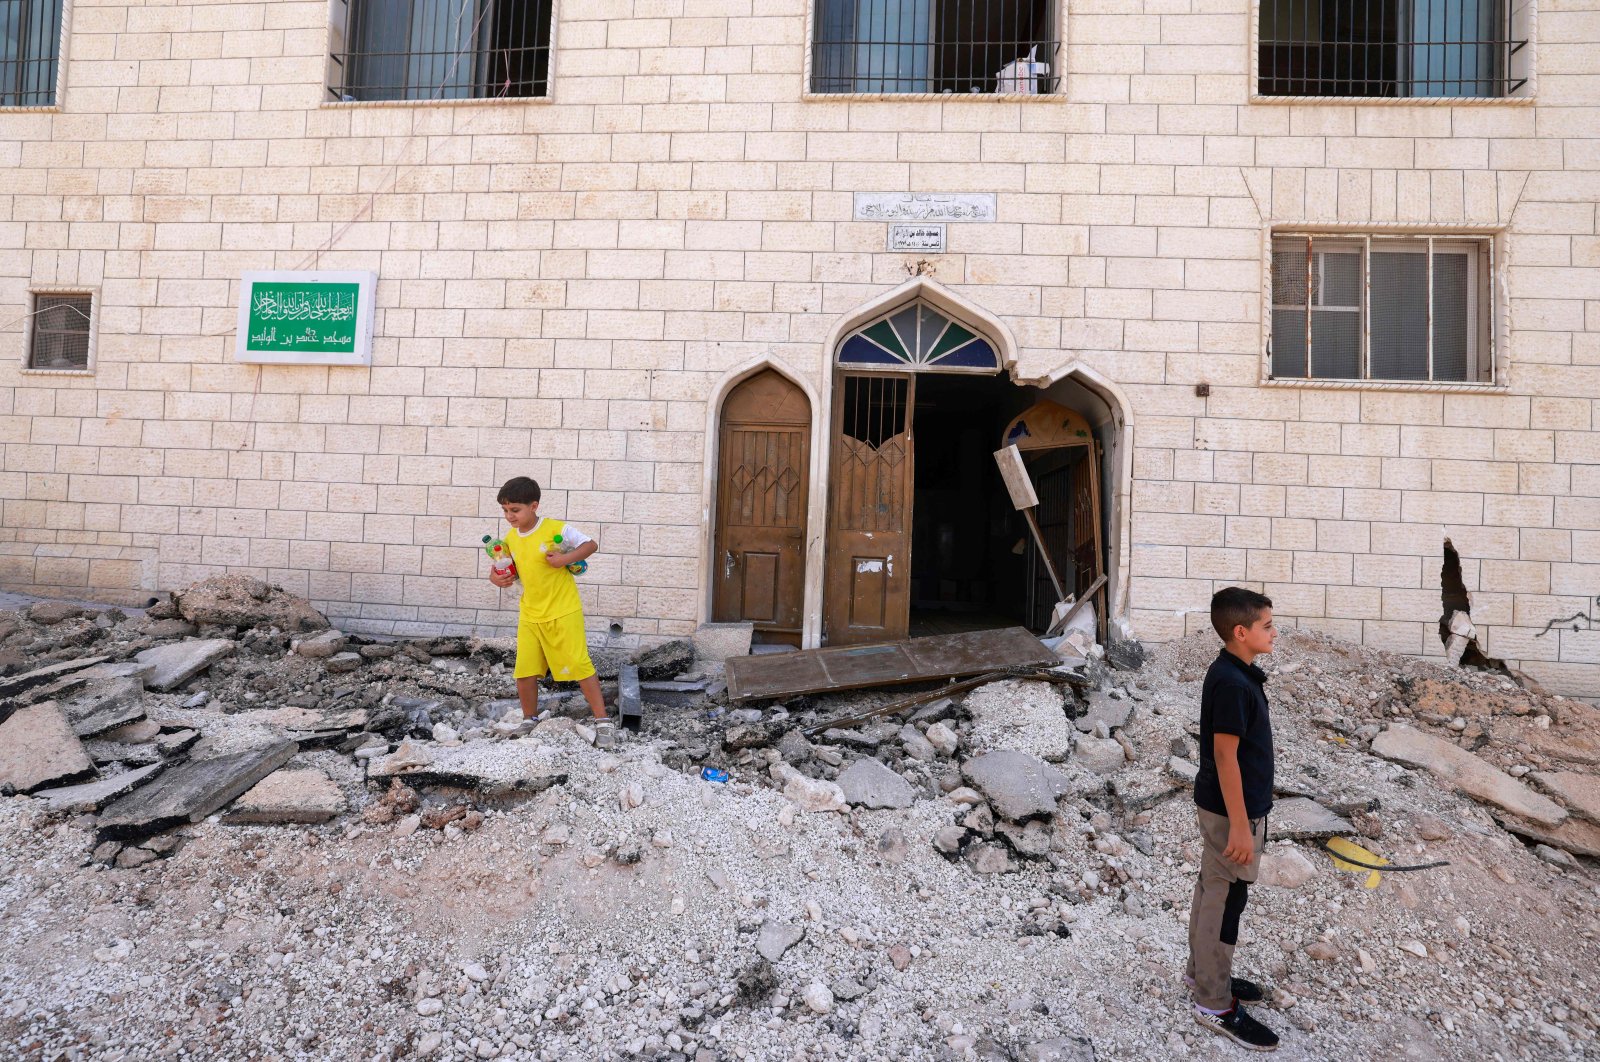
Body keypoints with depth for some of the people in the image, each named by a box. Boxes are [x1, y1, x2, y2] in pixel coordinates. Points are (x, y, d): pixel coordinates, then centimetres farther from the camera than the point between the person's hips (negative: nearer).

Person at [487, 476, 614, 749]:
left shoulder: (556, 529, -13)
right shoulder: (511, 539, 5)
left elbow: (591, 544, -8)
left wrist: (565, 558, -22)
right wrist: (496, 577, -2)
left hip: (563, 612, -6)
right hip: (529, 615, 6)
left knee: (579, 665, -5)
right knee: (524, 672, 7)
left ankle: (603, 721, 5)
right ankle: (529, 722, 29)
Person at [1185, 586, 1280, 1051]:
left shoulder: (1238, 673, 6)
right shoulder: (1231, 683, -25)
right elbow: (1225, 756, -24)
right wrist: (1240, 825, -20)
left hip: (1225, 806, 9)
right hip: (1231, 811, -9)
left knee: (1213, 891, 21)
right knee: (1225, 900, 3)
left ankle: (1202, 971, 37)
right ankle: (1215, 1005, 16)